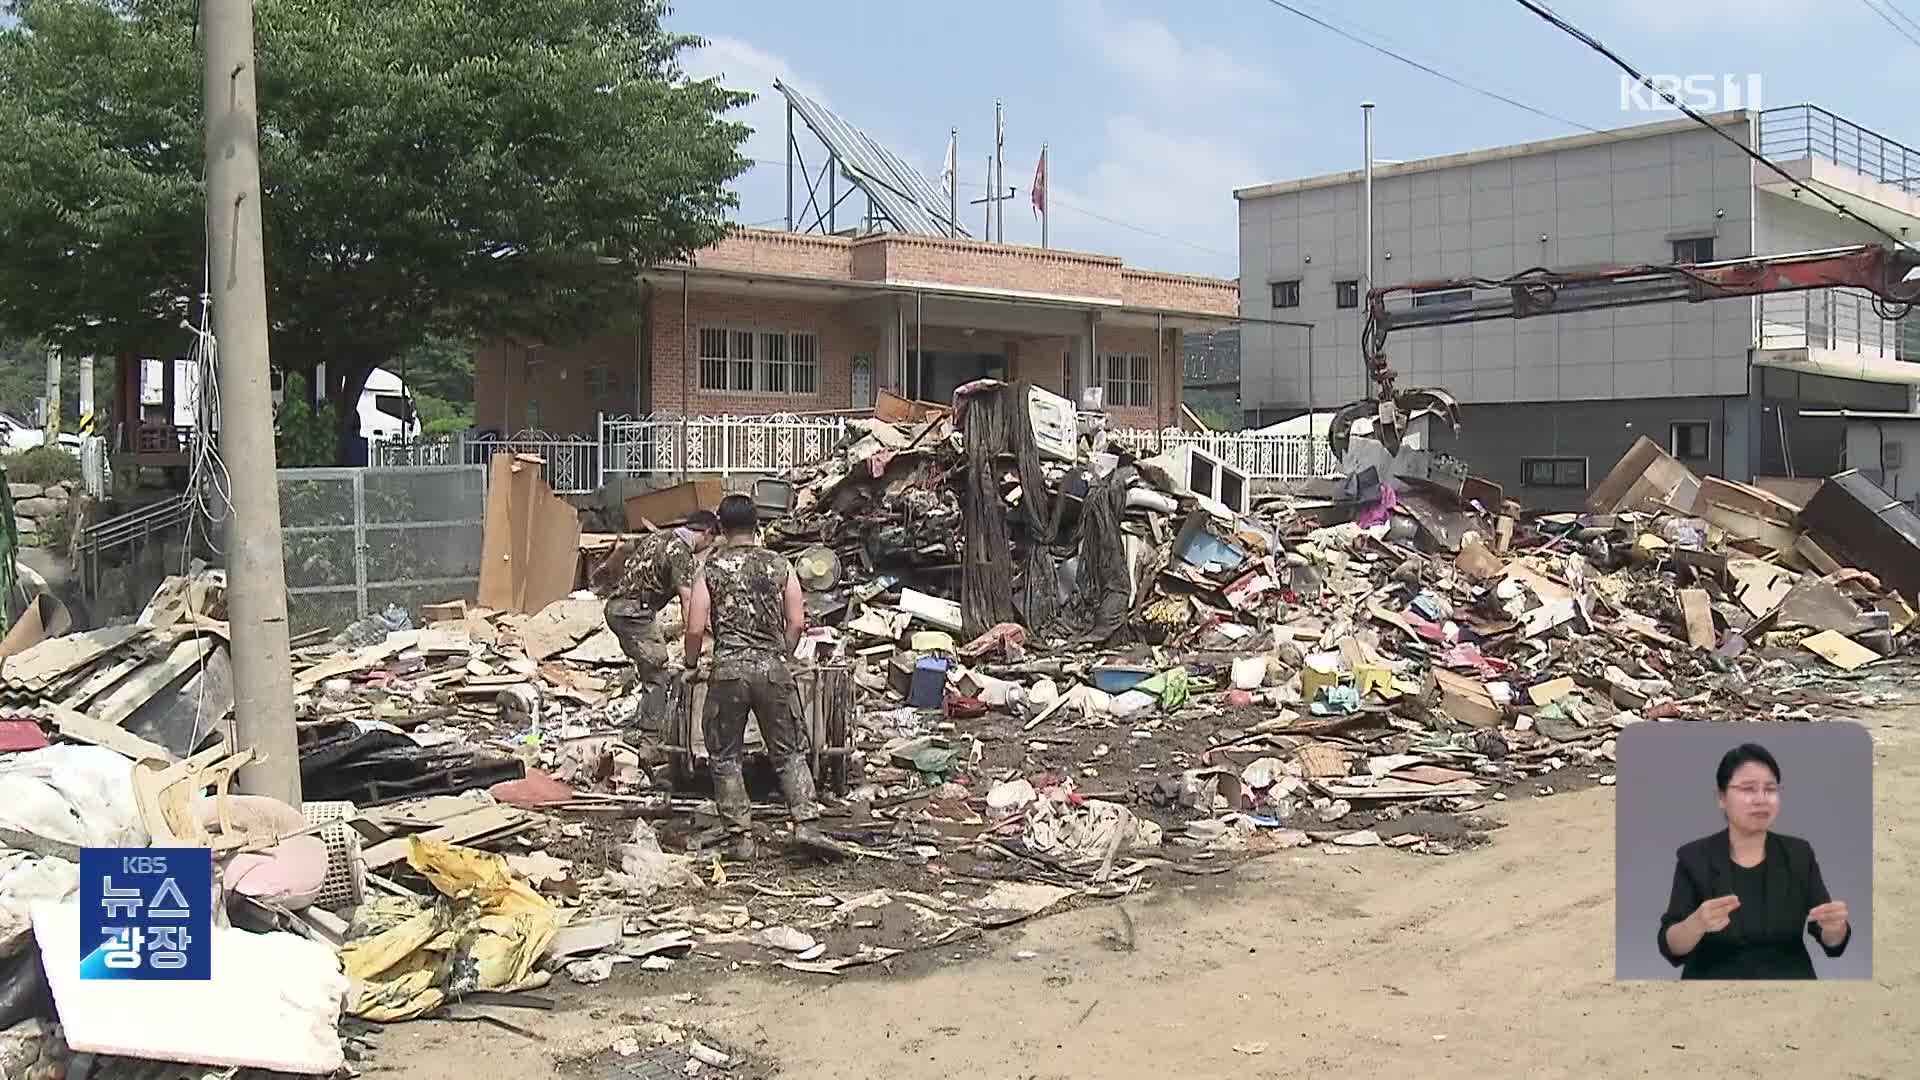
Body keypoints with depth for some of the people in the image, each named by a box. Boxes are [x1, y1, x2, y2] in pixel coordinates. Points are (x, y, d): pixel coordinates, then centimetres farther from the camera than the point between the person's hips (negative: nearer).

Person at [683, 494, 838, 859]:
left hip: (728, 670, -1)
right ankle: (807, 823, -1)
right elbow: (796, 622, 1)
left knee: (725, 756, 10)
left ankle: (741, 836, 9)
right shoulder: (780, 565, 4)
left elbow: (695, 628, -4)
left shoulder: (711, 570, -1)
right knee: (789, 751, 11)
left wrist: (692, 665, 13)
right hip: (773, 669, 2)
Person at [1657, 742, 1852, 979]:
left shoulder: (1799, 854, 2)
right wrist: (1698, 923, -30)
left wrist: (1834, 925, -23)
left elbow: (1832, 942, -2)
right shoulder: (1694, 858, -5)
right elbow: (1672, 947, -11)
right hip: (1714, 977, -3)